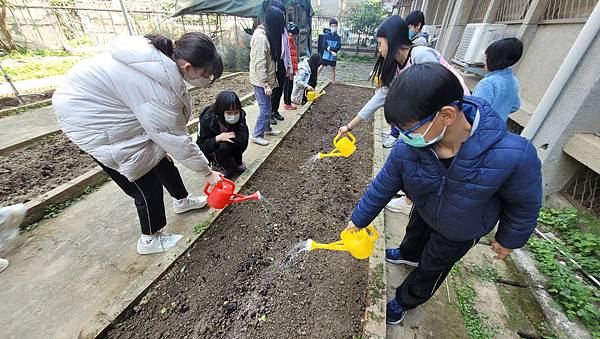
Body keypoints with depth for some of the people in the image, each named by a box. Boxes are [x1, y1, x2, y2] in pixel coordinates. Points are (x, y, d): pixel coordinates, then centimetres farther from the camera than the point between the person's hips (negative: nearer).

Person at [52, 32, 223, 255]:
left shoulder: (162, 53, -9)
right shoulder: (158, 89, -36)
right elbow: (175, 139, -29)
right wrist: (207, 172, -18)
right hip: (94, 122, -9)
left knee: (161, 158, 16)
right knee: (146, 181, -2)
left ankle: (182, 201, 39)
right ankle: (150, 239, 20)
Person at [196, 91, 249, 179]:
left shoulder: (240, 116, -22)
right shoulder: (208, 120, -28)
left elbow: (243, 139, -30)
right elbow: (200, 146, -23)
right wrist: (218, 138, -38)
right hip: (210, 151, -3)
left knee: (241, 141, -26)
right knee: (224, 145, -34)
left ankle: (236, 163, -1)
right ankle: (219, 165, -5)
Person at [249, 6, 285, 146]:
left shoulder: (268, 33, 10)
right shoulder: (260, 37, -20)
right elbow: (259, 64, -23)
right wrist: (266, 84, -22)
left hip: (267, 78, 9)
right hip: (261, 81, -9)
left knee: (267, 106, 19)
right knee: (265, 109, -3)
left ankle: (267, 128, 36)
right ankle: (256, 135, 9)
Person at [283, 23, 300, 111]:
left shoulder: (291, 41, 17)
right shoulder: (287, 41, -15)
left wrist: (295, 68, 20)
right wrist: (291, 70, -23)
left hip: (291, 68, 10)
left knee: (288, 86, 15)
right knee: (288, 86, -2)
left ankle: (287, 102, 26)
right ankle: (288, 104, 6)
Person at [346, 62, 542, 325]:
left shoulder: (513, 155, -41)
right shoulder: (407, 147, -35)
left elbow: (524, 203, -18)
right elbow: (383, 185, -18)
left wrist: (509, 239, -1)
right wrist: (358, 220, -8)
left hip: (461, 230, -2)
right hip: (424, 211, 3)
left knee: (431, 267, 18)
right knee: (414, 234, 33)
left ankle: (405, 300, 48)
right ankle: (408, 255, 70)